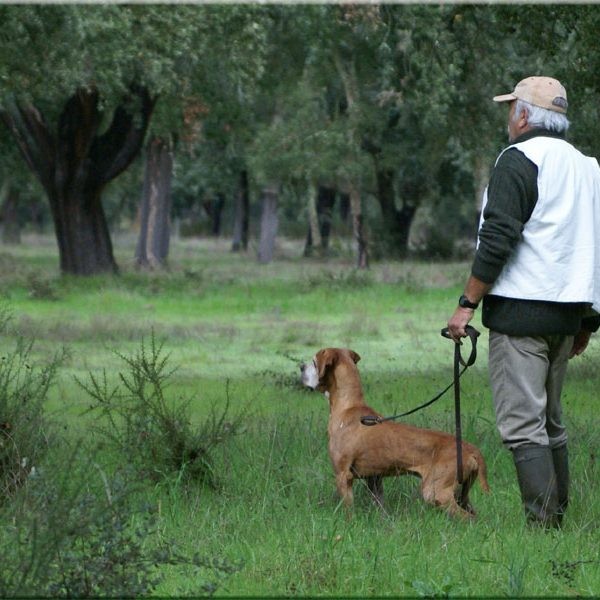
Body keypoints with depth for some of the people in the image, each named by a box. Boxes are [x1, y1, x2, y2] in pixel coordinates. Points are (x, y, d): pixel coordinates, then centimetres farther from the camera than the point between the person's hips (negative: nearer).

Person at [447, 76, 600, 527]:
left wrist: (467, 303, -13)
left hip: (521, 309, -8)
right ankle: (559, 516, 18)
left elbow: (498, 240, -18)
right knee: (550, 420, 17)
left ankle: (543, 523, -13)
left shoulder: (520, 159, -10)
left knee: (522, 423, -8)